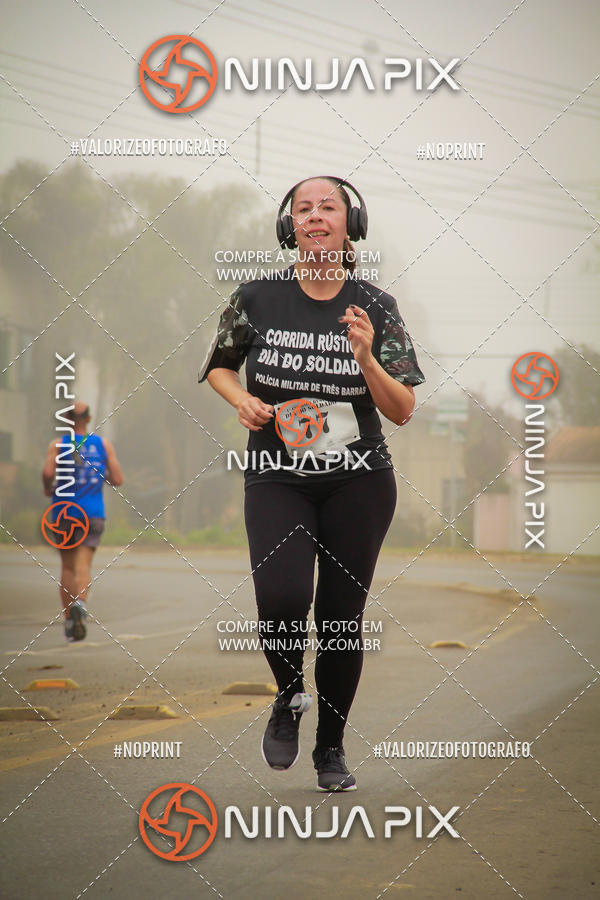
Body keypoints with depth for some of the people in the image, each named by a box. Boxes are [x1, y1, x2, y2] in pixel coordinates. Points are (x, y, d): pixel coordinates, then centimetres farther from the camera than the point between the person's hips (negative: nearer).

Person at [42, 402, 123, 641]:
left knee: (67, 567, 11)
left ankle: (69, 620, 13)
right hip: (93, 514, 0)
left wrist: (48, 488, 3)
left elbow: (47, 472, -18)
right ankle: (80, 603, -34)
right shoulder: (103, 444, 3)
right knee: (83, 565, -7)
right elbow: (117, 479, 0)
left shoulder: (58, 445, -2)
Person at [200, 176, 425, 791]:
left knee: (341, 616, 5)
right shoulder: (257, 300, -3)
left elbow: (403, 412, -3)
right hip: (276, 479, -1)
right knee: (282, 599, -22)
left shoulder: (375, 308, -2)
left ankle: (331, 746, 26)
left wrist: (367, 358, -19)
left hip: (358, 483, 1)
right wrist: (242, 400, -5)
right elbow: (217, 365, 15)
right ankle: (289, 697, 11)